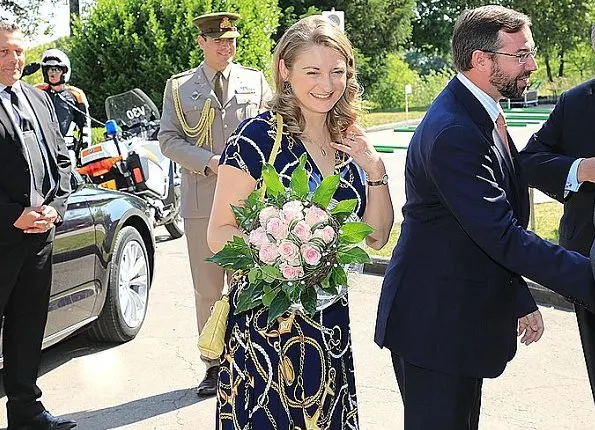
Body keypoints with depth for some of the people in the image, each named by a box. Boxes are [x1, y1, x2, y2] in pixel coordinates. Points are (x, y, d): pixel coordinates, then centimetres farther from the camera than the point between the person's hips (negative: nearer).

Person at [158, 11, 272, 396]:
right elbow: (168, 139, 3)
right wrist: (209, 161, -11)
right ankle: (213, 364, 16)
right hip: (202, 200, 0)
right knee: (207, 289, 5)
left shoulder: (256, 82, 11)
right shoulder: (179, 86, 9)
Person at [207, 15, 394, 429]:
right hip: (267, 320, -5)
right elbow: (219, 234, -11)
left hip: (331, 318, 6)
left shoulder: (350, 141, 4)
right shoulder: (257, 136, -13)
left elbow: (376, 236, 6)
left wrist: (375, 170, -8)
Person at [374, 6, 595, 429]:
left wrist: (521, 300, 15)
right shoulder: (452, 132, -23)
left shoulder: (484, 116, 10)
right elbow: (502, 236, -28)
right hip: (434, 325, -10)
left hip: (467, 320, 10)